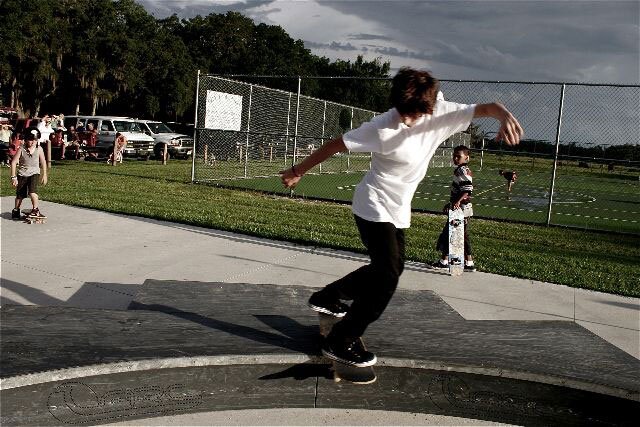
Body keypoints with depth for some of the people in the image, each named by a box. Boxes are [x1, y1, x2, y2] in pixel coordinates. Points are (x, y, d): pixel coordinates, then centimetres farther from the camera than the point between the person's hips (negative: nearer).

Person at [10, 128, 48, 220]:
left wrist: (44, 175, 10)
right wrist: (13, 177, -8)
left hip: (34, 173, 0)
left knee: (32, 191, -25)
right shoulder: (22, 149, -10)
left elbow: (43, 162, 8)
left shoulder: (39, 149, -5)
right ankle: (16, 210, 32)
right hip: (22, 174, 0)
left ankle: (35, 210, -21)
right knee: (20, 194, 10)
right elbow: (14, 162, -7)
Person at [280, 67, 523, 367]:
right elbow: (334, 145, -16)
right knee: (389, 274, -15)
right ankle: (340, 342, -6)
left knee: (391, 268, 18)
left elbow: (487, 108, -10)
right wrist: (298, 171, -9)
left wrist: (505, 116, -34)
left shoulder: (441, 114, -11)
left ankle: (326, 297, 35)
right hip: (374, 206, -7)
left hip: (398, 211, 7)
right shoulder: (383, 128, -25)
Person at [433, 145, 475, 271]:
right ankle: (469, 263, 15)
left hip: (460, 209, -10)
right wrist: (450, 203, 30)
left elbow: (468, 189, -27)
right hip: (464, 209, 10)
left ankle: (444, 261, 8)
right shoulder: (460, 170, 16)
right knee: (463, 236, 12)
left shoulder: (462, 170, -15)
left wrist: (458, 201, -35)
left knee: (448, 233, -1)